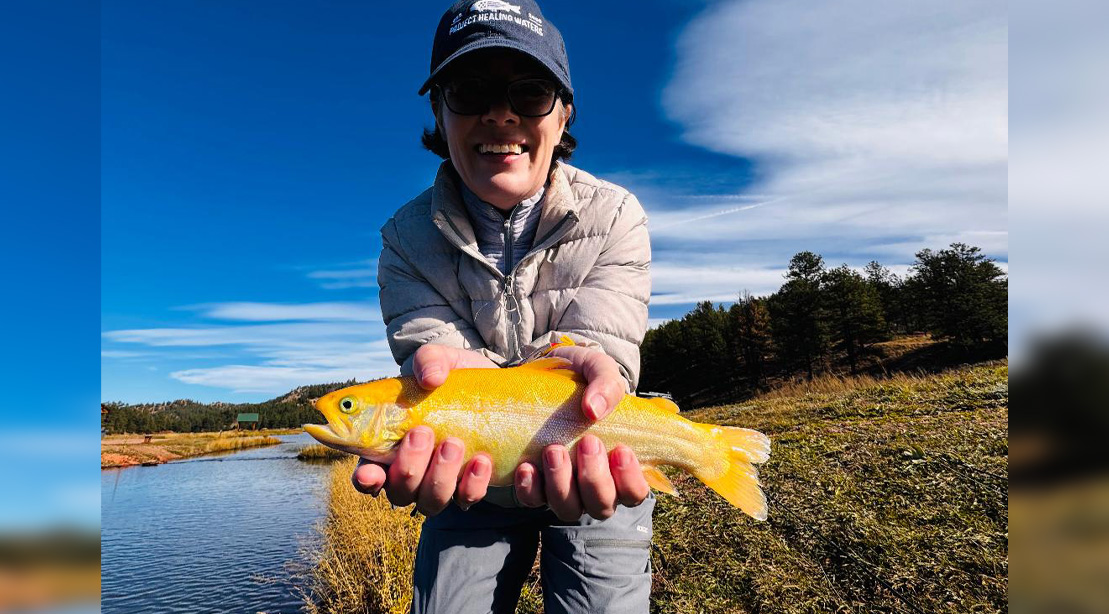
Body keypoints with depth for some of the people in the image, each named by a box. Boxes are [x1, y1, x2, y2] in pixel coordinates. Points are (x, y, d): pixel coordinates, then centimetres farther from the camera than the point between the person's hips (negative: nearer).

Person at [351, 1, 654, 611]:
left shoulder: (614, 216, -13)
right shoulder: (409, 237, -9)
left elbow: (599, 342, -23)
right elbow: (429, 347, -19)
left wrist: (578, 363, -47)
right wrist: (447, 368, -44)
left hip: (592, 476, -1)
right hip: (475, 482, 2)